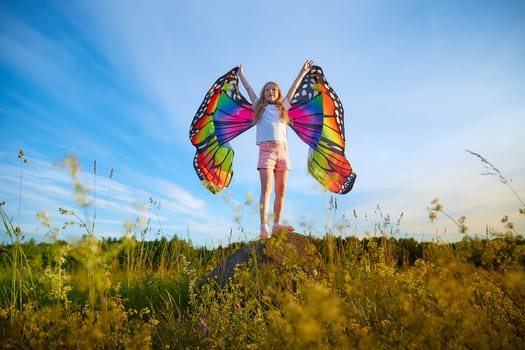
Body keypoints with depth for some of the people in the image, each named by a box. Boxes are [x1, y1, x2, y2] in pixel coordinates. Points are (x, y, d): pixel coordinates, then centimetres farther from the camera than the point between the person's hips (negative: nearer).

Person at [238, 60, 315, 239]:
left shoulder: (282, 107, 23)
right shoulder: (259, 107, 18)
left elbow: (293, 89, 30)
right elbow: (249, 89, 30)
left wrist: (303, 71, 37)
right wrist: (241, 75, 41)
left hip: (283, 150, 3)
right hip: (266, 149, -3)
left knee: (281, 190, -1)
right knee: (266, 188, -14)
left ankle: (277, 224, 3)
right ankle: (264, 226, -20)